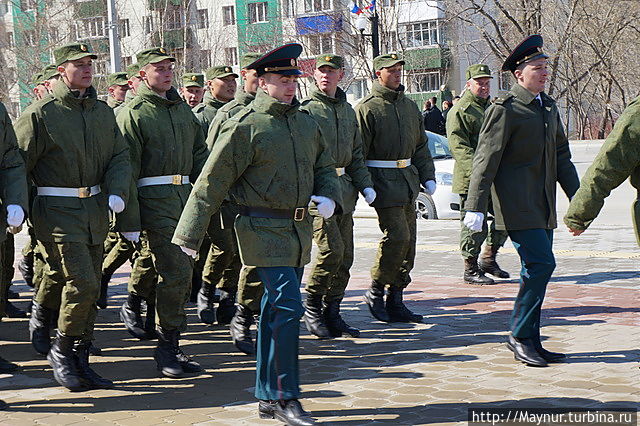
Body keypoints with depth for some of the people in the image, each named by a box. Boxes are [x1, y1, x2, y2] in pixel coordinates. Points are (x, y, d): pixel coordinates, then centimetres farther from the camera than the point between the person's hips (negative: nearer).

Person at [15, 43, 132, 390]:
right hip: (58, 214, -6)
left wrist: (117, 192, -7)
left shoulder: (103, 111, 11)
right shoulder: (40, 114, -7)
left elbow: (120, 156, 10)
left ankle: (80, 362, 21)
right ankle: (61, 351, 7)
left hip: (95, 211, 6)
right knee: (82, 284, -14)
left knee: (89, 289, 10)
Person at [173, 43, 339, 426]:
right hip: (265, 231, -7)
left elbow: (325, 167, 22)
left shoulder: (306, 122, 11)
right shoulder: (245, 127, -10)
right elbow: (211, 183, -9)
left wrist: (329, 197, 0)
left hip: (300, 230, 7)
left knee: (275, 311, 13)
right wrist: (190, 236, -9)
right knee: (288, 307, -13)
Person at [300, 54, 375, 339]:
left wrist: (365, 185, 9)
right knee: (332, 249, -16)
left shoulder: (348, 110, 17)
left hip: (344, 189, 7)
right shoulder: (306, 109, -4)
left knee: (345, 257, 7)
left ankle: (332, 314, 17)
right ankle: (311, 307, 2)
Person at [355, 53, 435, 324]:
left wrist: (428, 177, 11)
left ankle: (395, 301, 15)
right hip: (383, 180, -7)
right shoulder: (367, 108, -6)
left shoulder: (409, 106, 16)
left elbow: (420, 145, 21)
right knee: (397, 236, -16)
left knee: (408, 242, 7)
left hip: (407, 180, 7)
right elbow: (357, 152, -9)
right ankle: (375, 292, 1)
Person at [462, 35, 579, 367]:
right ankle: (520, 336, -1)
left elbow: (561, 156, 22)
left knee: (536, 270, 9)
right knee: (540, 264, -14)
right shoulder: (504, 109, -9)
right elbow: (485, 160, -12)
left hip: (543, 205, 8)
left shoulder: (549, 107, 16)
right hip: (517, 205, -8)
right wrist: (475, 207, -16)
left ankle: (528, 341, 17)